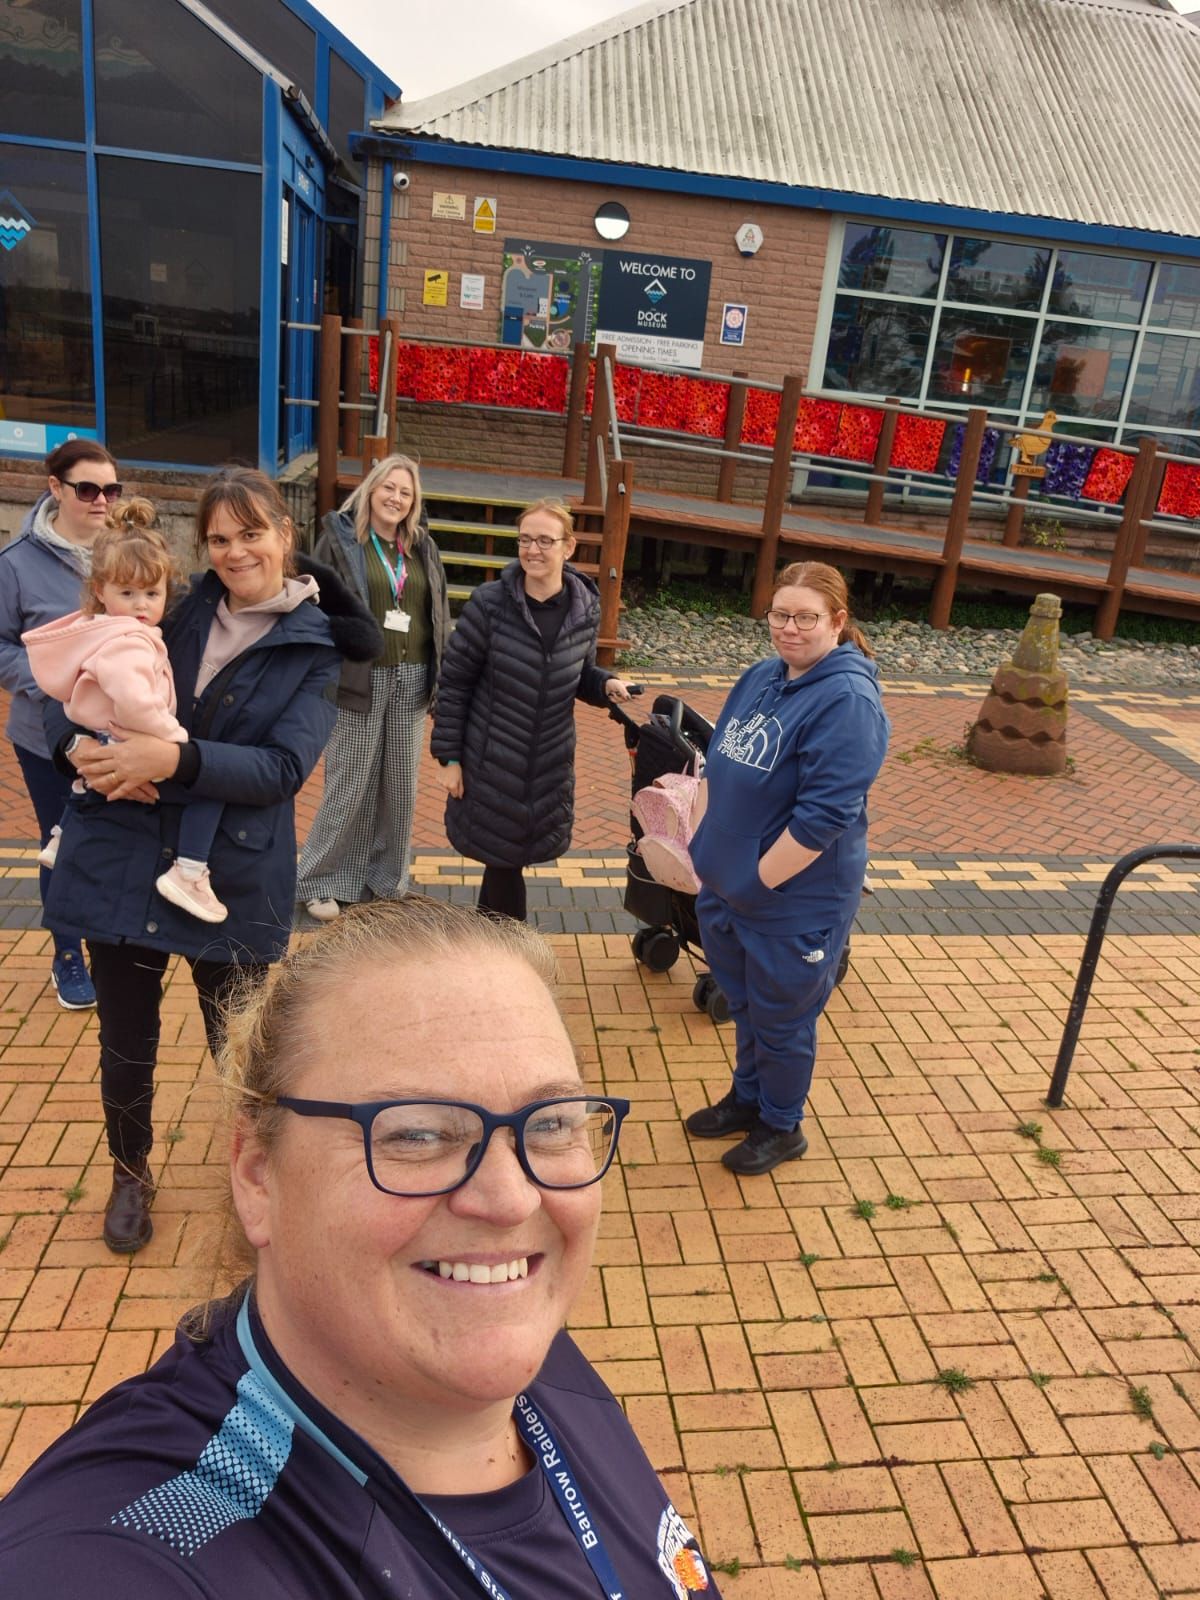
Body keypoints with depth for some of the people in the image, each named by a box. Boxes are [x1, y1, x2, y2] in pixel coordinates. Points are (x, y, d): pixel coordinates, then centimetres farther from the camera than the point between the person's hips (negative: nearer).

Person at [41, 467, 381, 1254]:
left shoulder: (315, 647, -4)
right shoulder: (176, 608, 2)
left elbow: (284, 768, -16)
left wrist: (174, 759, -27)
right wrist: (77, 742, -14)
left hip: (234, 882, -2)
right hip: (120, 863, 2)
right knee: (126, 1043, 16)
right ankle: (131, 1174, 45)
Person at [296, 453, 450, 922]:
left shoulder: (423, 547, 12)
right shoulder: (340, 538, -2)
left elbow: (440, 615, 15)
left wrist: (442, 675, 10)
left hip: (411, 680, 5)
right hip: (359, 679, -4)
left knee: (401, 786, 11)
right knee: (350, 786, 2)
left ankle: (386, 879, 27)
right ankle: (323, 881, 18)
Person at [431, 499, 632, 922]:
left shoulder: (585, 609, -4)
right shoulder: (490, 603, -13)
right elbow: (453, 681, -7)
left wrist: (606, 684, -11)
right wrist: (448, 756, -8)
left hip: (550, 765, 3)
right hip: (490, 760, -3)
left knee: (509, 854, 15)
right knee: (501, 855, 7)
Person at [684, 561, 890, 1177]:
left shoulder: (847, 700, -22)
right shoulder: (761, 678, 4)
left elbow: (823, 816, -26)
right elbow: (721, 767, 13)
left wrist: (760, 881, -19)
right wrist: (710, 852, 7)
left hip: (794, 903, -7)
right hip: (727, 889, 7)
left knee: (780, 1020, 12)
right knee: (744, 1004, 24)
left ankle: (782, 1126, 35)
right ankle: (747, 1099, 46)